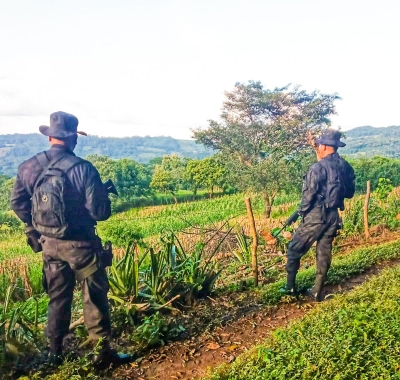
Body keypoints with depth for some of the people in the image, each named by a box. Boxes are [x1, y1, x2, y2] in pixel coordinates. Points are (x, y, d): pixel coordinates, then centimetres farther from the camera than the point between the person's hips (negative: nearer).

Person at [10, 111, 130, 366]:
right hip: (79, 244, -5)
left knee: (58, 298, 20)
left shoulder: (29, 167, -2)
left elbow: (17, 203, 8)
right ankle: (102, 352, 19)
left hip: (49, 244, 5)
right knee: (95, 297, 9)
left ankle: (55, 352, 31)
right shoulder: (83, 169, -19)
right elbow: (100, 212, -19)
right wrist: (103, 195, 3)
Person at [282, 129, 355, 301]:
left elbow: (309, 194, -16)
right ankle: (318, 291, 20)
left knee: (295, 249, 8)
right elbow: (350, 193, 14)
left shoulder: (318, 167, -16)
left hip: (316, 216, -6)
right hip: (333, 216, 7)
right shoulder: (346, 167, 6)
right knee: (324, 252, 14)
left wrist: (302, 212, 0)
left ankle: (290, 286, 14)